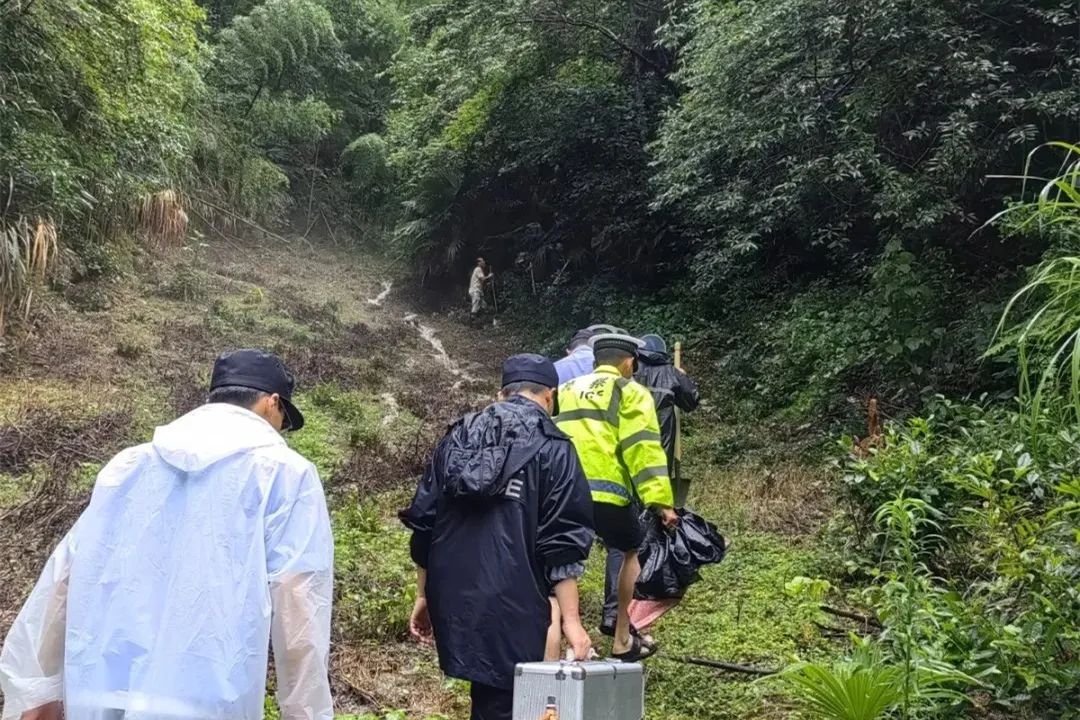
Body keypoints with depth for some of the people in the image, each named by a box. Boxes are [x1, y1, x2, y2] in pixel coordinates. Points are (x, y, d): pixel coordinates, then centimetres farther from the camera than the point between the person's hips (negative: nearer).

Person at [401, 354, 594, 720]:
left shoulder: (456, 439, 12)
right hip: (511, 607, -5)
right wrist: (570, 619, -6)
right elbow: (563, 542, -9)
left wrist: (424, 596, 20)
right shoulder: (552, 449, -4)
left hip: (451, 601, 6)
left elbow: (423, 524, 13)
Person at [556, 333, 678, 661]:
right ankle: (622, 640, 22)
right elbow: (642, 447, -4)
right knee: (634, 551, 19)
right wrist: (661, 501, -9)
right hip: (605, 493, -4)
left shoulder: (565, 392, 26)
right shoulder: (629, 392, 8)